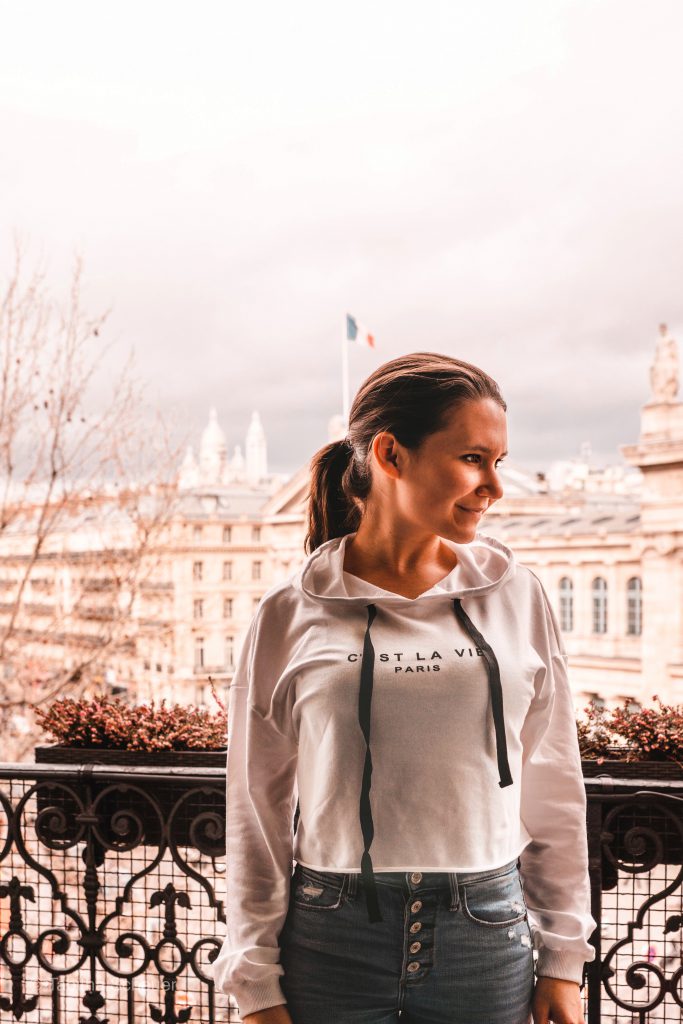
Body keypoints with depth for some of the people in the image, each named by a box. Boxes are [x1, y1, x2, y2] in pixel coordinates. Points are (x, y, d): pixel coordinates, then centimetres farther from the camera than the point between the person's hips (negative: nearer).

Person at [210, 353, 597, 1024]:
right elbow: (256, 811, 0)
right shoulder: (291, 614, -4)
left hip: (487, 943, 2)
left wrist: (562, 958, 6)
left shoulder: (519, 598, 0)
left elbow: (553, 792, 6)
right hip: (333, 941, -1)